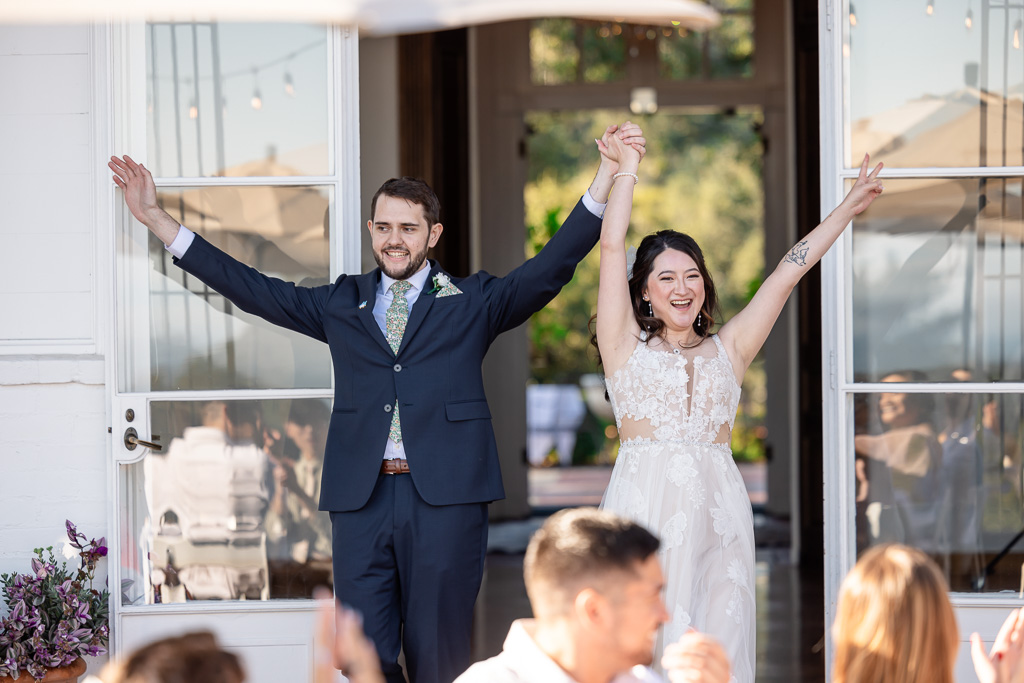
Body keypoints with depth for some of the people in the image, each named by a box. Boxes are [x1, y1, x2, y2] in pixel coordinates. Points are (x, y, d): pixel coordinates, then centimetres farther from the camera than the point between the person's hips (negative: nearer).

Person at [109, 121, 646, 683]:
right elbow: (251, 288, 15)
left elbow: (553, 266, -1)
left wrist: (606, 176, -12)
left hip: (444, 499, -2)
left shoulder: (474, 302, 9)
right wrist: (155, 218, 11)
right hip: (361, 498, 2)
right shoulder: (342, 304, 16)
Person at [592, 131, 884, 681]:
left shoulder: (726, 351, 16)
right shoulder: (626, 347, 8)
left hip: (718, 511, 3)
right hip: (642, 506, -3)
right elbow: (611, 247, 4)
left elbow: (788, 272, 17)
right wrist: (627, 167, 7)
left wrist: (849, 208, 20)